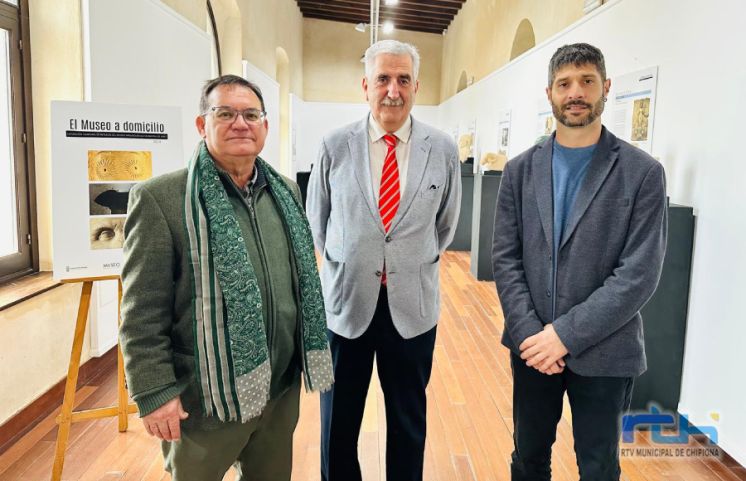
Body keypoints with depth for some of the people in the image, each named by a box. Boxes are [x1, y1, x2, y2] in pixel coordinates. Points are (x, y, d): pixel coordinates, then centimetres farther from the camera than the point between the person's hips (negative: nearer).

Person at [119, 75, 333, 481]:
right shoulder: (161, 199, -12)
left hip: (281, 389, 5)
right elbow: (142, 313, -12)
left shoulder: (286, 193, 6)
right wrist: (155, 393, -14)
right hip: (203, 399, -5)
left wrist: (306, 357, 13)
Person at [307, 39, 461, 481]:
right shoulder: (335, 147, -5)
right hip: (345, 300, 0)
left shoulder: (444, 150, -3)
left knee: (409, 421, 18)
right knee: (337, 422, 15)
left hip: (413, 304, 1)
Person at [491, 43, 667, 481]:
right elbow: (505, 259, -1)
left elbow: (640, 274, -13)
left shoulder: (643, 173, -7)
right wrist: (529, 331, -11)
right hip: (532, 345, 3)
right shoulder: (521, 170, 2)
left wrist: (566, 334, -17)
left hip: (604, 352, -2)